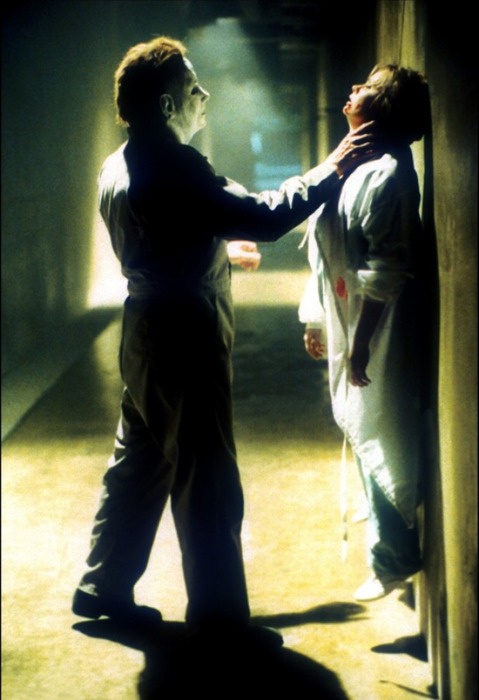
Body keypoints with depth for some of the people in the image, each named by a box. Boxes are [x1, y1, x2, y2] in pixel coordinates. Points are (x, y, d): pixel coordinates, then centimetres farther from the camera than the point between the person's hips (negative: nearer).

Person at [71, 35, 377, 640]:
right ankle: (218, 615, 11)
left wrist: (220, 249, 28)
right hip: (186, 344, -10)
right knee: (207, 486, 1)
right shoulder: (172, 167, -22)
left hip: (148, 340, 10)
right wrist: (331, 170, -18)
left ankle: (103, 588, 30)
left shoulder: (119, 166, 10)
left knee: (137, 465, 19)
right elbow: (263, 216, -27)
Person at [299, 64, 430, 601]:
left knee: (383, 445, 1)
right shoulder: (357, 166, 11)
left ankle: (393, 559, 14)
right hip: (349, 332, 10)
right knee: (366, 439, 16)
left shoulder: (387, 175, -19)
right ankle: (392, 553, 29)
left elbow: (386, 273, -23)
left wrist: (361, 343, -23)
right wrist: (318, 321, 19)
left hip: (378, 337, -10)